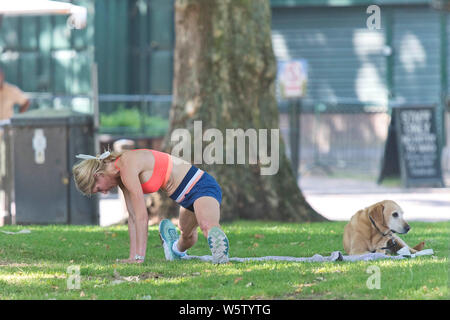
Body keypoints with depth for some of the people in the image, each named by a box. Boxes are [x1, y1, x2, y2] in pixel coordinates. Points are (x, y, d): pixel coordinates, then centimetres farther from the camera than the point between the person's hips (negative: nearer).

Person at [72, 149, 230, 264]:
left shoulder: (127, 166, -22)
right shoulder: (120, 173, 6)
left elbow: (142, 216, -24)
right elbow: (133, 215, 9)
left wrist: (139, 257, -21)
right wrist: (133, 256, 5)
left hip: (202, 186, -10)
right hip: (188, 195, 10)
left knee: (207, 225, -42)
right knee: (187, 235, 39)